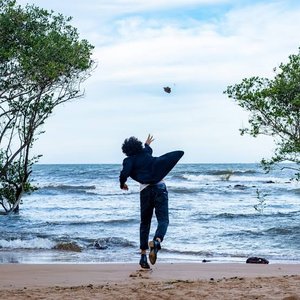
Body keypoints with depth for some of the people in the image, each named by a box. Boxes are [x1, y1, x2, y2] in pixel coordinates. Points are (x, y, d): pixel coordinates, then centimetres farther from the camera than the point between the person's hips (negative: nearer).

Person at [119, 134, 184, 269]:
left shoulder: (129, 160, 4)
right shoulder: (146, 153, 16)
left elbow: (124, 173, -12)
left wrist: (122, 184, 7)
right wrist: (147, 144, 61)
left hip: (145, 191, -1)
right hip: (160, 187, 1)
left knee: (145, 223, 12)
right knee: (163, 220, -9)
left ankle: (143, 254, 7)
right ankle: (157, 241, -38)